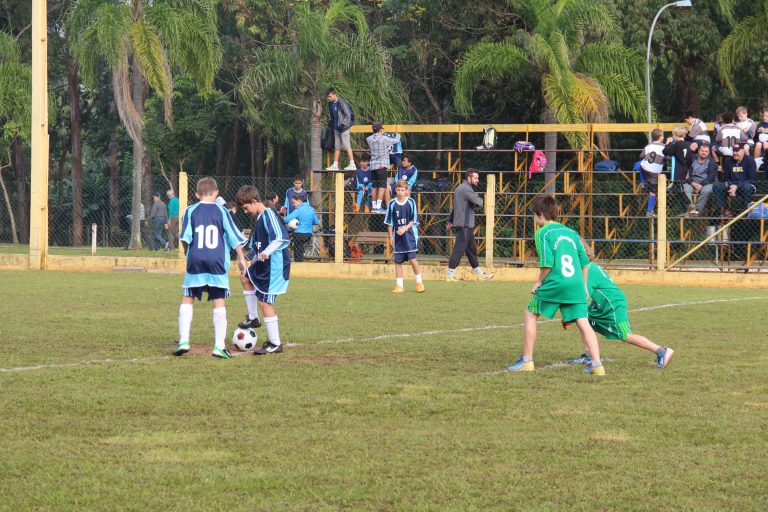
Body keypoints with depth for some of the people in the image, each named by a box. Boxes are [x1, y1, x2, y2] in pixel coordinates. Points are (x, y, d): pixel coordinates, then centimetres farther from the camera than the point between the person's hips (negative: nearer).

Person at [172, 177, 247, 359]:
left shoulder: (191, 211, 3)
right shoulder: (222, 212, 3)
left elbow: (185, 238, -3)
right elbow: (235, 237, 2)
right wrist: (241, 259, 12)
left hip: (196, 261, 0)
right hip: (218, 261, 0)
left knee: (187, 299, 11)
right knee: (219, 302, 3)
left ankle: (183, 341, 1)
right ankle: (219, 345, -1)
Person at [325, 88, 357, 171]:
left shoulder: (342, 103, -14)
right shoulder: (330, 104, 9)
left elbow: (348, 115, -14)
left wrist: (343, 124, -19)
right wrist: (332, 123, 15)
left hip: (344, 127, -8)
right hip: (336, 128, 8)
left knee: (346, 146, -8)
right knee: (337, 147, 10)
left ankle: (352, 164, -7)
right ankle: (335, 165, 13)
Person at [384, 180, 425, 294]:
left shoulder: (411, 202, -3)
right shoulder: (392, 204, 2)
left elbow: (414, 220, -1)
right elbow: (390, 222, 7)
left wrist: (405, 229, -14)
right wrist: (391, 236, 3)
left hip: (409, 234, -2)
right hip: (397, 236, 2)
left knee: (412, 258, -8)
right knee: (398, 261, 3)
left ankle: (419, 282, 9)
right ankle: (399, 285, 9)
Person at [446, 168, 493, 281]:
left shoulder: (459, 188, 19)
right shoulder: (466, 189, -16)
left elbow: (454, 206, 22)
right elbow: (479, 202, -20)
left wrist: (450, 221, 24)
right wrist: (478, 196, 3)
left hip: (466, 226, 11)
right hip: (464, 225, -11)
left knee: (472, 249, 17)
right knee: (459, 249, -9)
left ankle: (479, 272, 26)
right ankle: (450, 275, -8)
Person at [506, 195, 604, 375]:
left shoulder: (543, 233, 0)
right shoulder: (571, 232, 18)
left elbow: (547, 263, -11)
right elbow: (585, 262, 17)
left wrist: (539, 282, 2)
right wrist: (583, 286, 26)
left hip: (554, 283, -5)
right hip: (576, 284, 5)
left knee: (530, 315, 13)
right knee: (583, 323, 0)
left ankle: (527, 361, 14)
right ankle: (597, 363, -13)